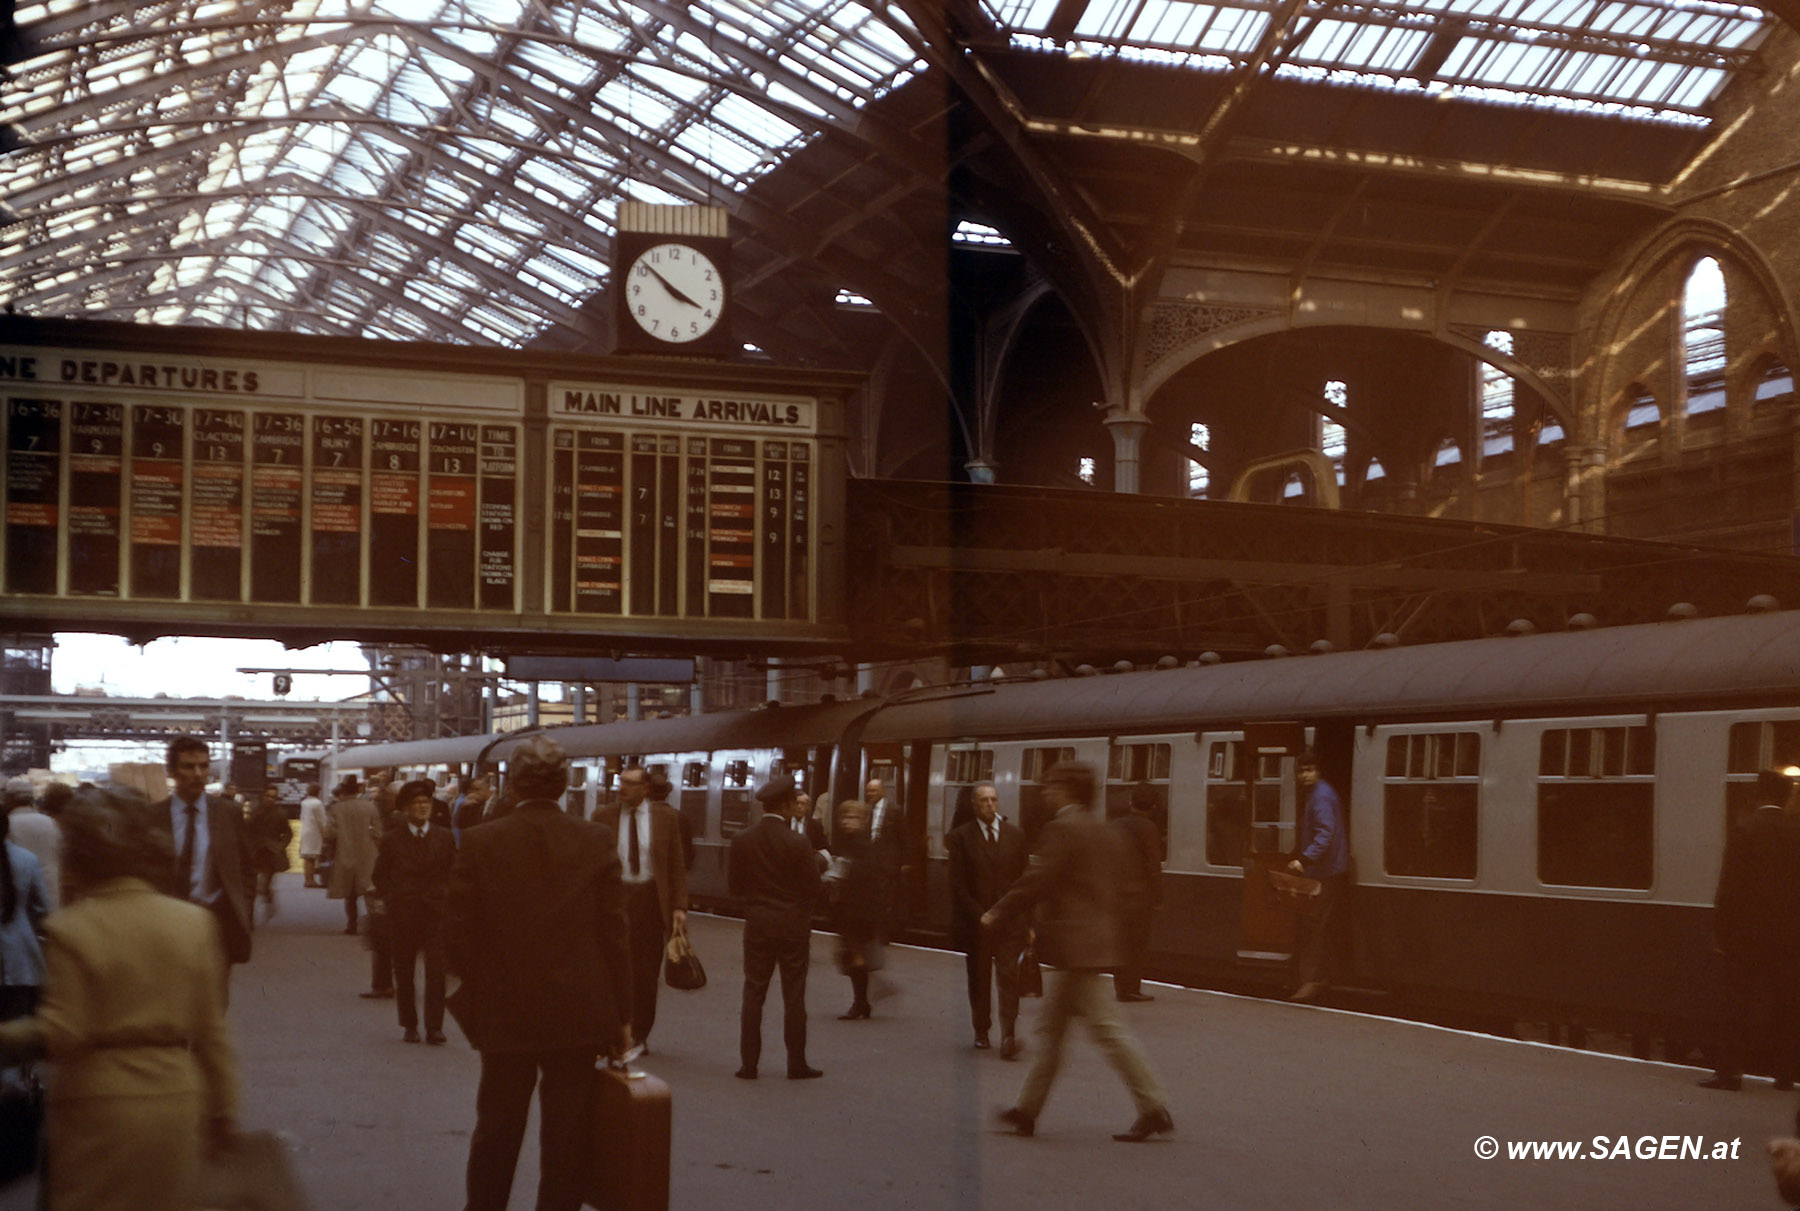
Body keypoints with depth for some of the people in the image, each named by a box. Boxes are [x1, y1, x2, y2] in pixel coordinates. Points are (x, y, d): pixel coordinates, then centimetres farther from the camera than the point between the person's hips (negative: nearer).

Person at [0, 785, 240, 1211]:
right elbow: (210, 1030, 2)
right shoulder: (194, 923, -1)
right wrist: (223, 1109, 10)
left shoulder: (70, 929, -11)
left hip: (98, 1105, -3)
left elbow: (60, 1034, -12)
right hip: (175, 1101, 3)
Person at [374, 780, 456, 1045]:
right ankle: (409, 1025, 19)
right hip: (402, 914, 1)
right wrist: (389, 901, 0)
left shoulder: (444, 837, 6)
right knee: (404, 971, 7)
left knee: (436, 971, -9)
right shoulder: (392, 840, 4)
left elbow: (453, 873, 10)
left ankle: (434, 1027, -7)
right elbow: (380, 875, 10)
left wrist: (447, 899, 0)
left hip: (436, 913, -1)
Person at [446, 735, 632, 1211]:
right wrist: (621, 1015, 5)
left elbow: (460, 934, -6)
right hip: (579, 1015, 0)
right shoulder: (596, 842, -6)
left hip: (504, 1016, 0)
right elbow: (615, 934, -4)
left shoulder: (480, 842, -8)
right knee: (567, 1138, 8)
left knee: (496, 1134, 16)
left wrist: (476, 999, 11)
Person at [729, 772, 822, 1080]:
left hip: (757, 927, 3)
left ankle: (748, 1063, 9)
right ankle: (796, 1064, 9)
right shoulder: (797, 843, -14)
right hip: (794, 927, -3)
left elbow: (734, 885, 2)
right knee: (793, 998, 5)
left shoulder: (742, 841, -3)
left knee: (753, 995, 8)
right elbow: (812, 887, -10)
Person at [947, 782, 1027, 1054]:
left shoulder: (1015, 835, 8)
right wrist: (979, 915, -12)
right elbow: (958, 884, -3)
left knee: (1009, 977, -10)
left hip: (1009, 920, 1)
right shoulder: (961, 837, 1)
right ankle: (981, 1031, 25)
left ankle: (1009, 1034, -15)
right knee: (979, 980, 10)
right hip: (976, 922, 0)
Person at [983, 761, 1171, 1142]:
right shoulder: (1104, 831, 14)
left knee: (1106, 1027, -7)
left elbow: (1037, 882, -17)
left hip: (1075, 943, -10)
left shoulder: (1062, 829, -14)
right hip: (1097, 936, 10)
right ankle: (1027, 1109, 20)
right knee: (1050, 1027, 14)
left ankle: (1154, 1108, -6)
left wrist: (996, 914, -5)